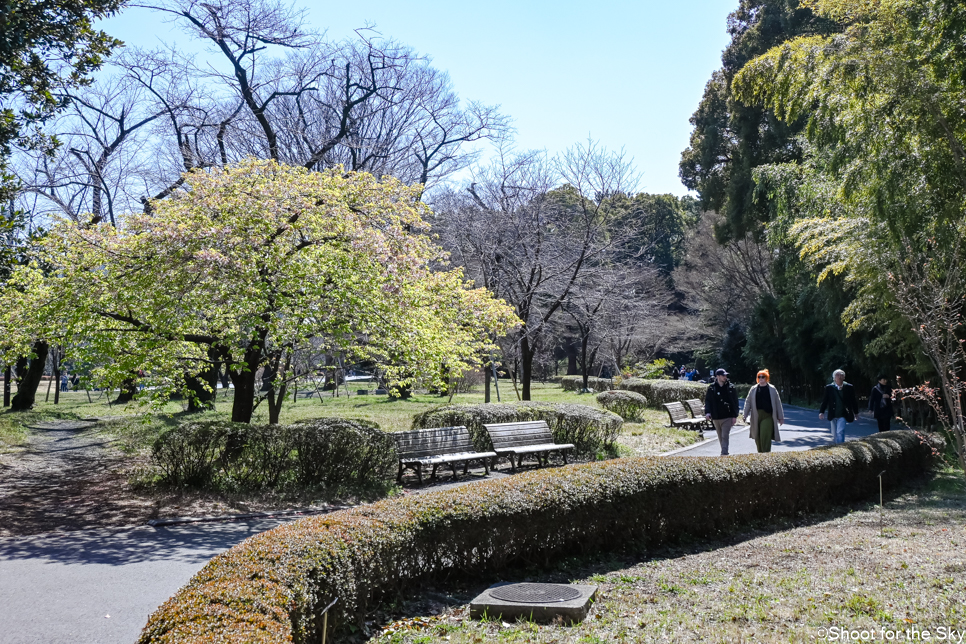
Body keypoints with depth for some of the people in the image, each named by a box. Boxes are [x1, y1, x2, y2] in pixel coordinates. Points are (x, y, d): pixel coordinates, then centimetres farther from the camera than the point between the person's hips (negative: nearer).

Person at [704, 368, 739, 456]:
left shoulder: (731, 388, 0)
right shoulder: (711, 388, 2)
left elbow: (735, 402, 2)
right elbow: (707, 401, 3)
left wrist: (735, 416, -3)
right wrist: (707, 412, -12)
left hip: (727, 417, -2)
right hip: (716, 417, 2)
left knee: (725, 436, -11)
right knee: (720, 437, 13)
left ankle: (724, 454, -13)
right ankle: (725, 453, 27)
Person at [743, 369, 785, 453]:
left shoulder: (772, 389, 4)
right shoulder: (754, 389, 9)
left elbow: (778, 403, 7)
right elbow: (748, 402, 11)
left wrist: (781, 417, 7)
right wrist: (746, 415, 5)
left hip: (767, 416, -3)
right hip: (756, 417, 3)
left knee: (765, 437, -14)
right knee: (757, 438, 7)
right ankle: (760, 454, 20)